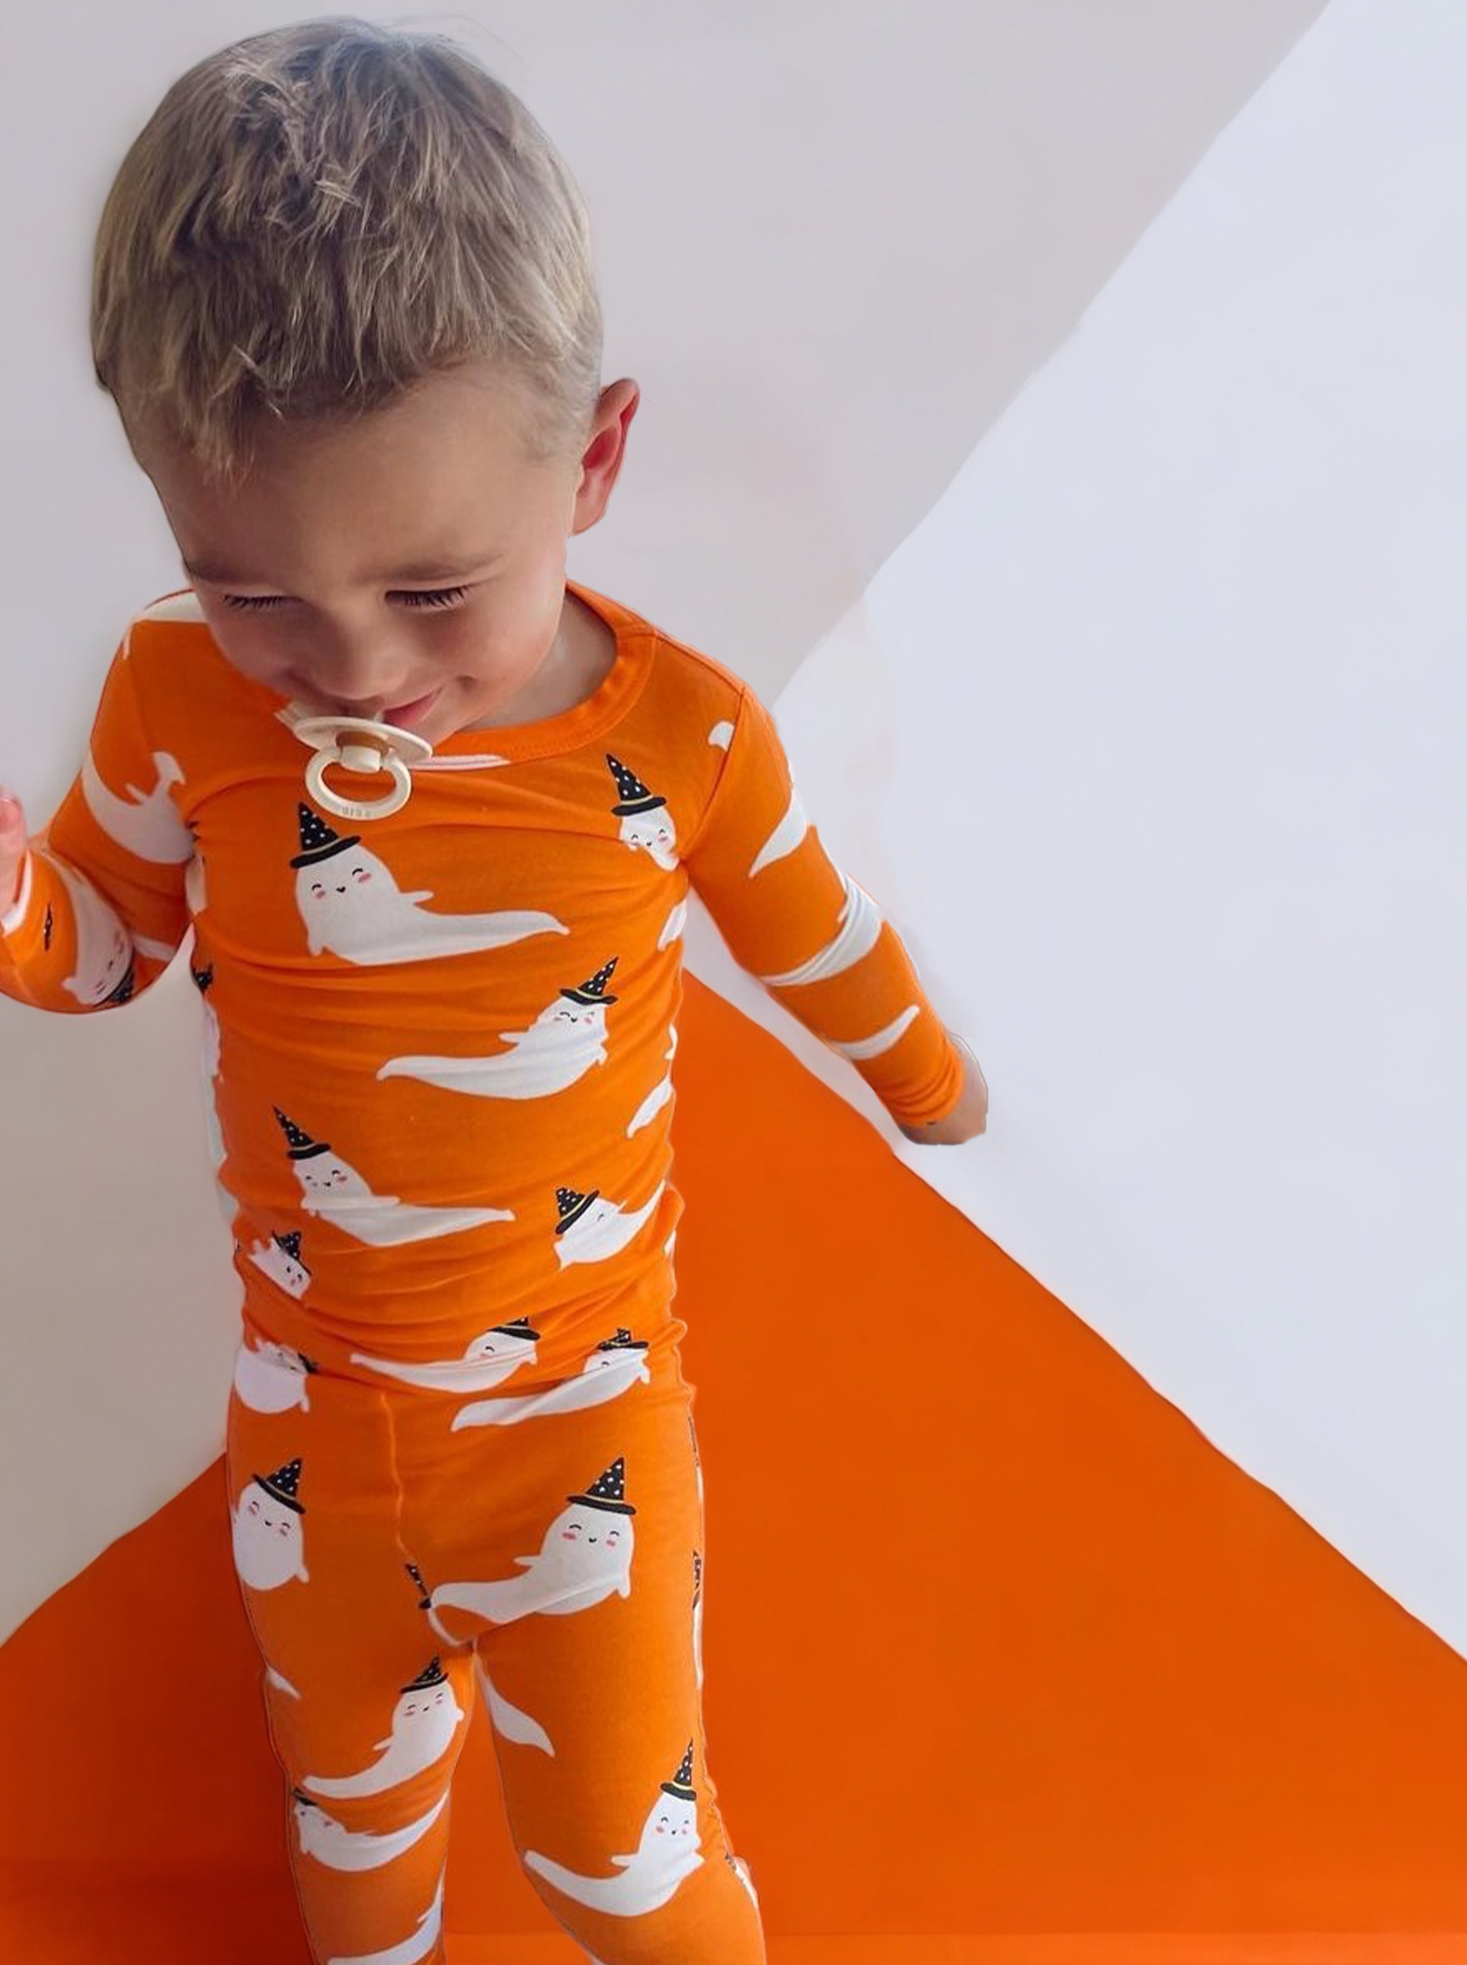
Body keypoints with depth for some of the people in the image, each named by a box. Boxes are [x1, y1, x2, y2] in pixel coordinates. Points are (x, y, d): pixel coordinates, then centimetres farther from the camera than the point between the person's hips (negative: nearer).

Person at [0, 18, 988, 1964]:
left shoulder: (681, 734, -20)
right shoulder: (182, 697, -17)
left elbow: (816, 935, 0)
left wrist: (927, 1079, 19)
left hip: (581, 1401, -2)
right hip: (311, 1399, 3)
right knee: (350, 1773, 27)